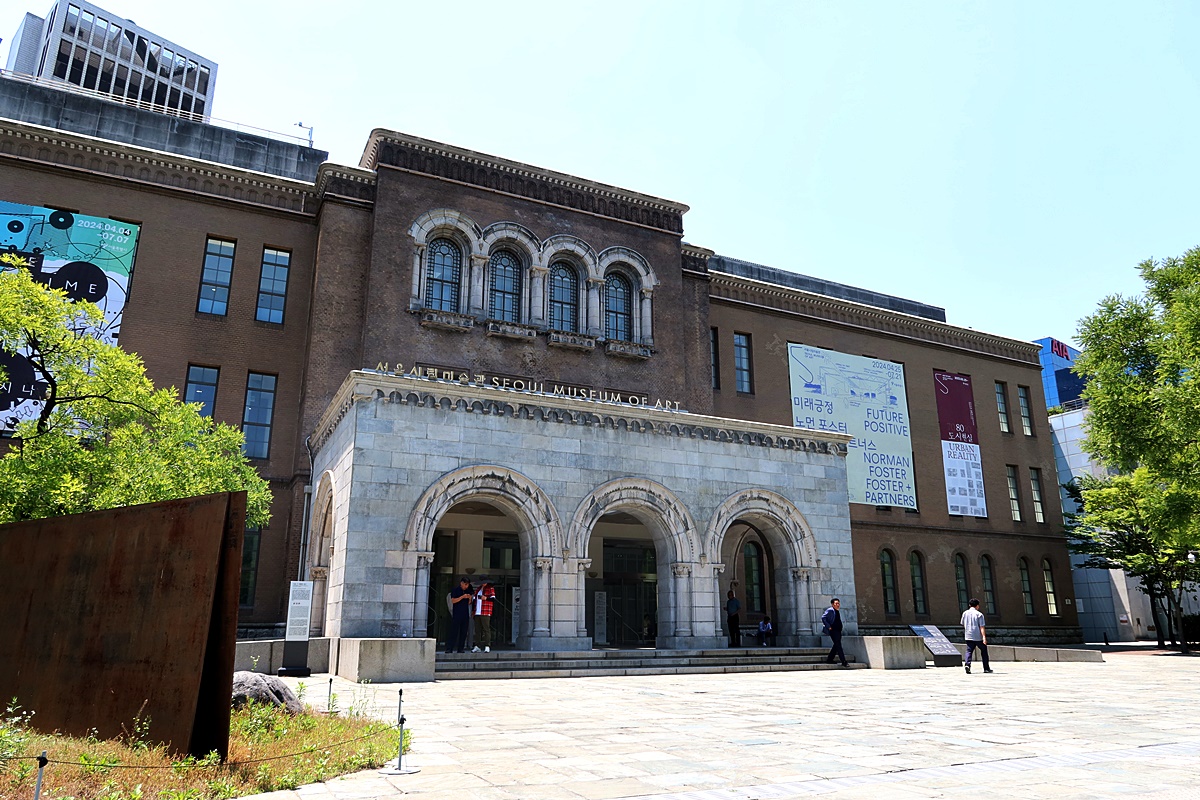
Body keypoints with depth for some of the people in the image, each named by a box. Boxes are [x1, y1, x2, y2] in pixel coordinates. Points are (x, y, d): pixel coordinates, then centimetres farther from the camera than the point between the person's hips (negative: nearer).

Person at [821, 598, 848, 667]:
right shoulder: (830, 610, -10)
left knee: (836, 645, 12)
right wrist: (828, 627, -20)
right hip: (833, 630, -9)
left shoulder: (838, 611, 16)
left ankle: (829, 659, 21)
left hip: (838, 630, 9)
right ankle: (844, 662, -13)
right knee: (838, 645, -11)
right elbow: (823, 617, -18)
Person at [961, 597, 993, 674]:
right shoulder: (979, 614, -6)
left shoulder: (965, 613, 7)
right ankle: (986, 668, 20)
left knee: (969, 651, 1)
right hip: (978, 637, -3)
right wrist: (984, 637, -18)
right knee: (984, 651, 14)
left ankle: (967, 664, -23)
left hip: (968, 636, 3)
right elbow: (982, 627, -14)